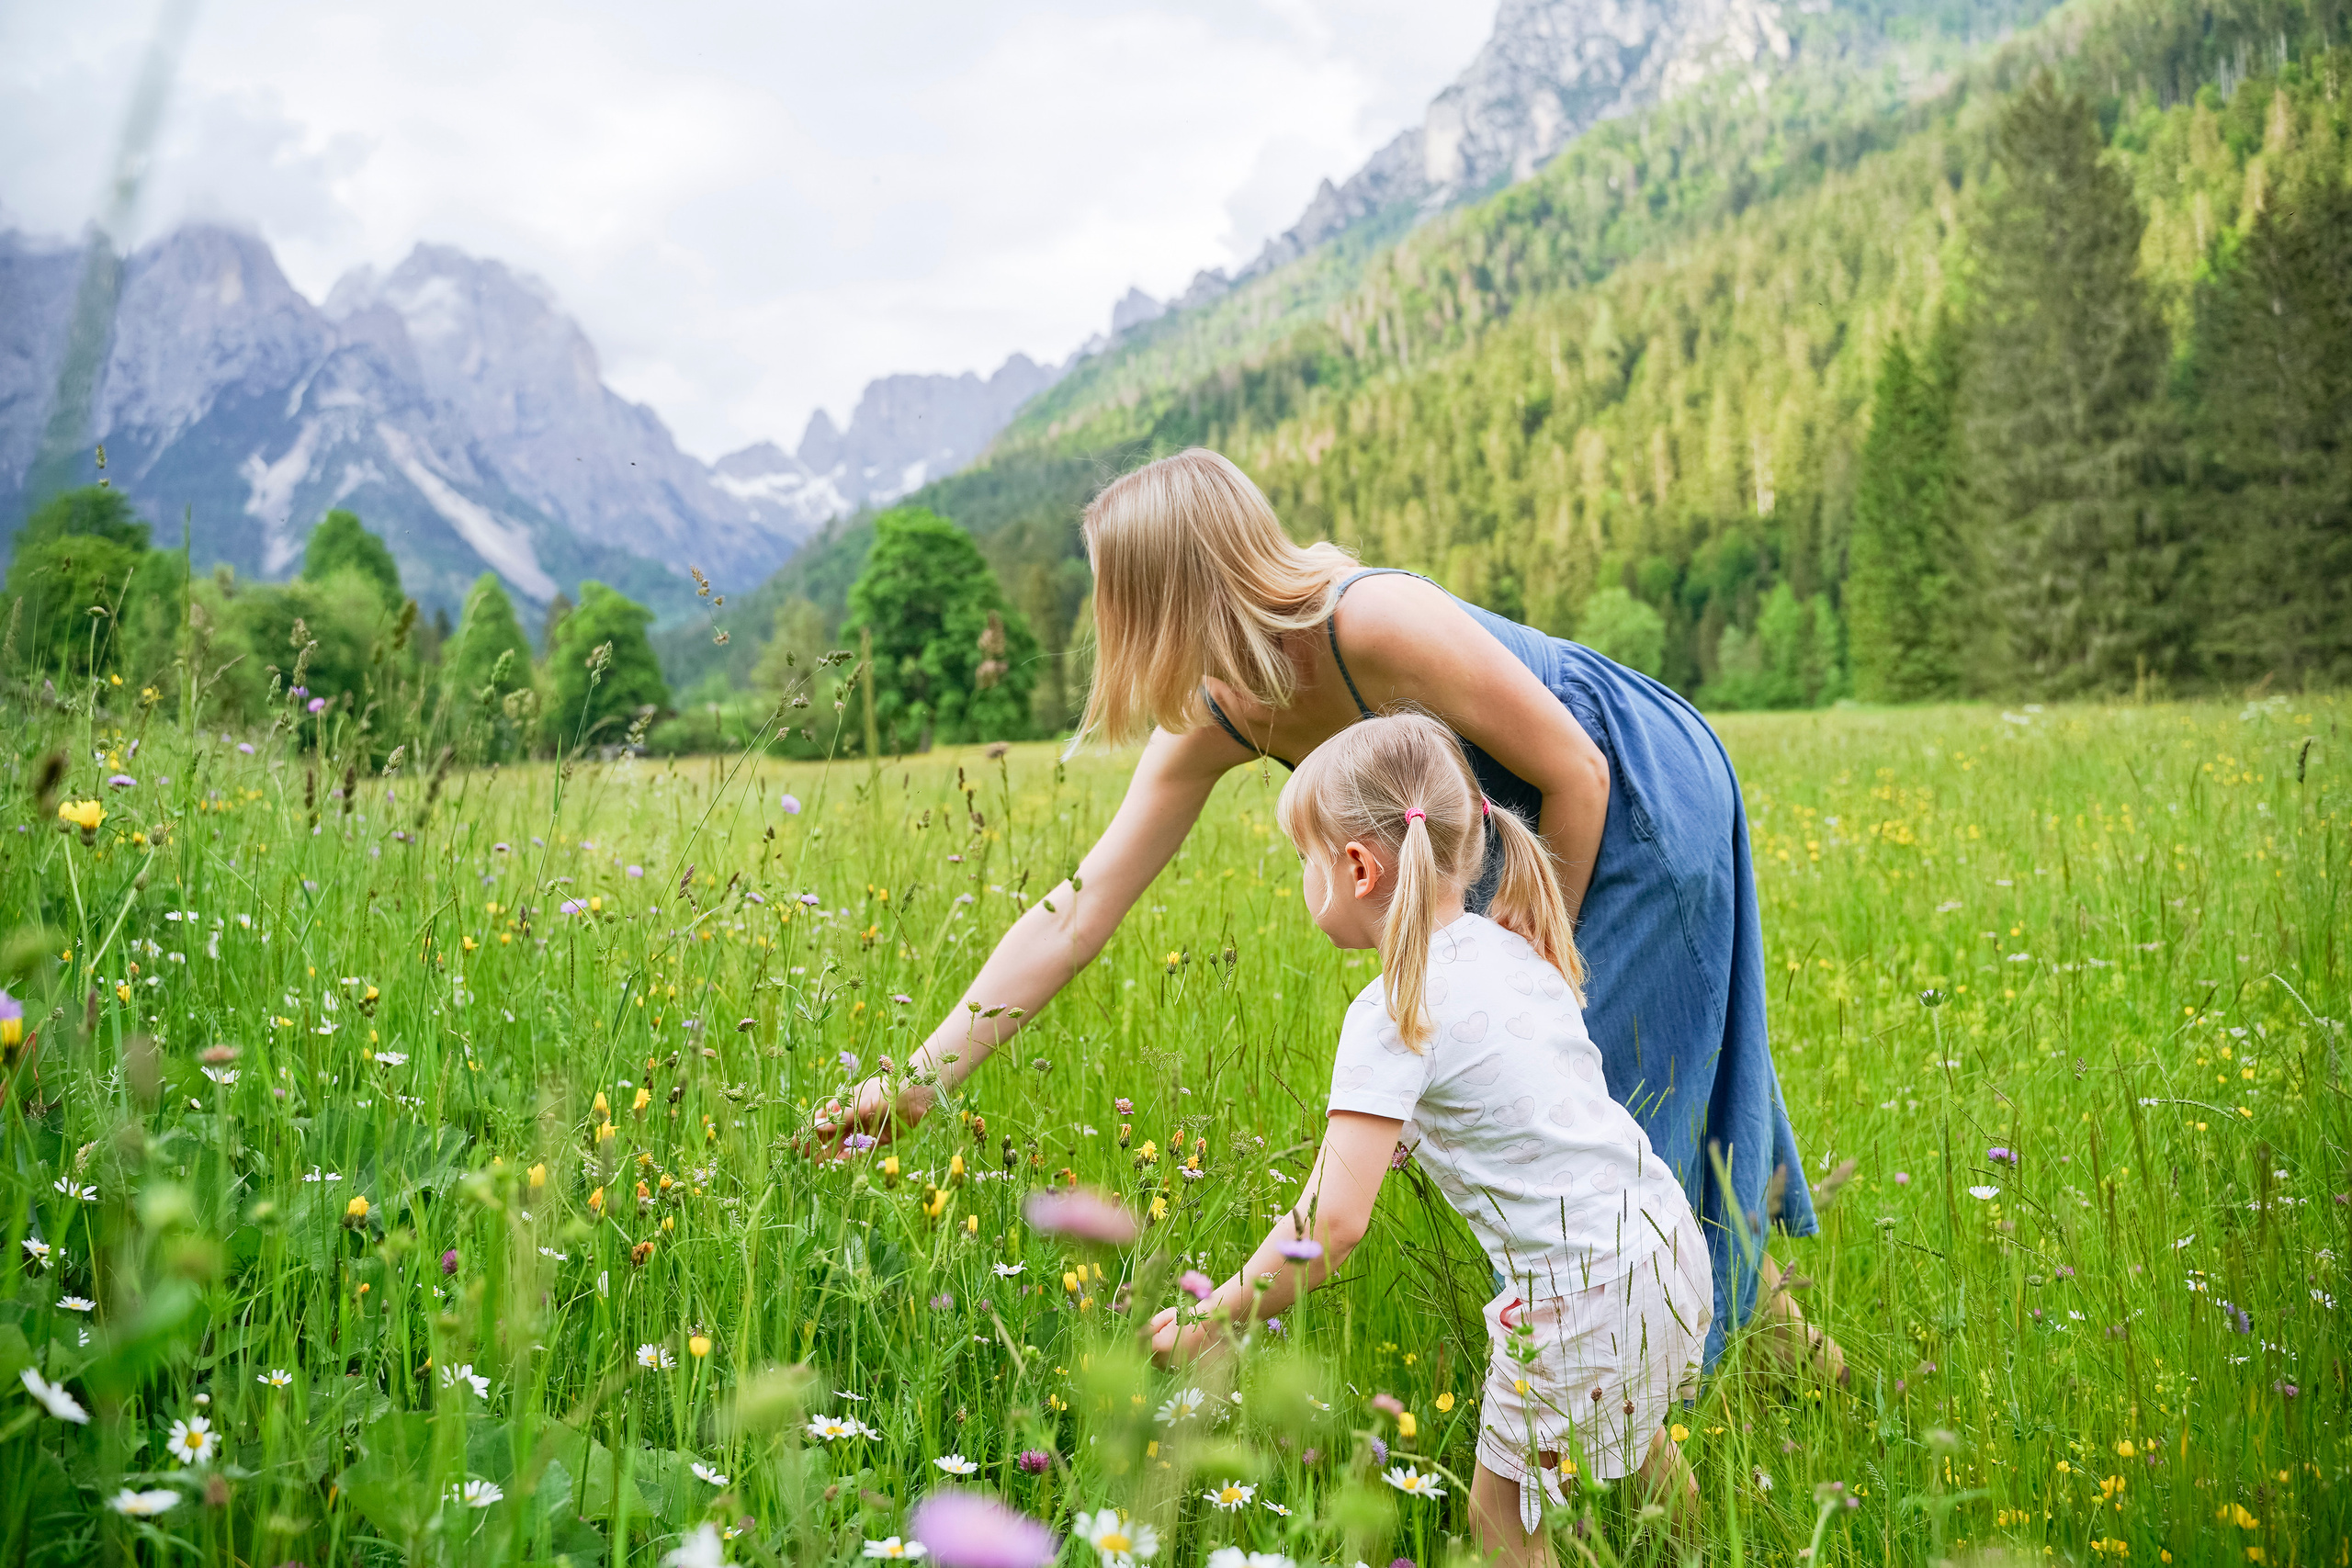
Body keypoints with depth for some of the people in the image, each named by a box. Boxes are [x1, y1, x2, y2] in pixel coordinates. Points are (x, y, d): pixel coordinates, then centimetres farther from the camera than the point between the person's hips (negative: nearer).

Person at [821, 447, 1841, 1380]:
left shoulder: (1378, 623, -36)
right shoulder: (1212, 721, -14)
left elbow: (1576, 774, -25)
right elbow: (1072, 917, -13)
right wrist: (916, 1080, -15)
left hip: (1639, 801, -7)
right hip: (1515, 828, 7)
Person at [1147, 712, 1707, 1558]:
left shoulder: (1395, 1015, -18)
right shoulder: (1509, 945, 5)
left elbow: (1331, 1224, -22)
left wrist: (1208, 1320, -11)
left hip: (1581, 1294, -8)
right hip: (1670, 1241, 8)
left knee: (1499, 1513, 12)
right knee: (1631, 1433, 35)